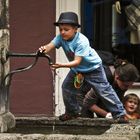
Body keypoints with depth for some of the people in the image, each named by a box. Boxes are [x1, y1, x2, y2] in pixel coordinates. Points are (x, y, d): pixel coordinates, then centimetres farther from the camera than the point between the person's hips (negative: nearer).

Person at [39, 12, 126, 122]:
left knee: (104, 91, -8)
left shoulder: (82, 41, -35)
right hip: (77, 69, 7)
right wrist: (44, 49, -54)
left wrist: (62, 65, -53)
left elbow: (77, 61, -39)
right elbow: (50, 46, -30)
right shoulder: (61, 38, -15)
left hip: (93, 68, -7)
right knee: (67, 87, 5)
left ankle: (120, 114, -2)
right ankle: (73, 112, 25)